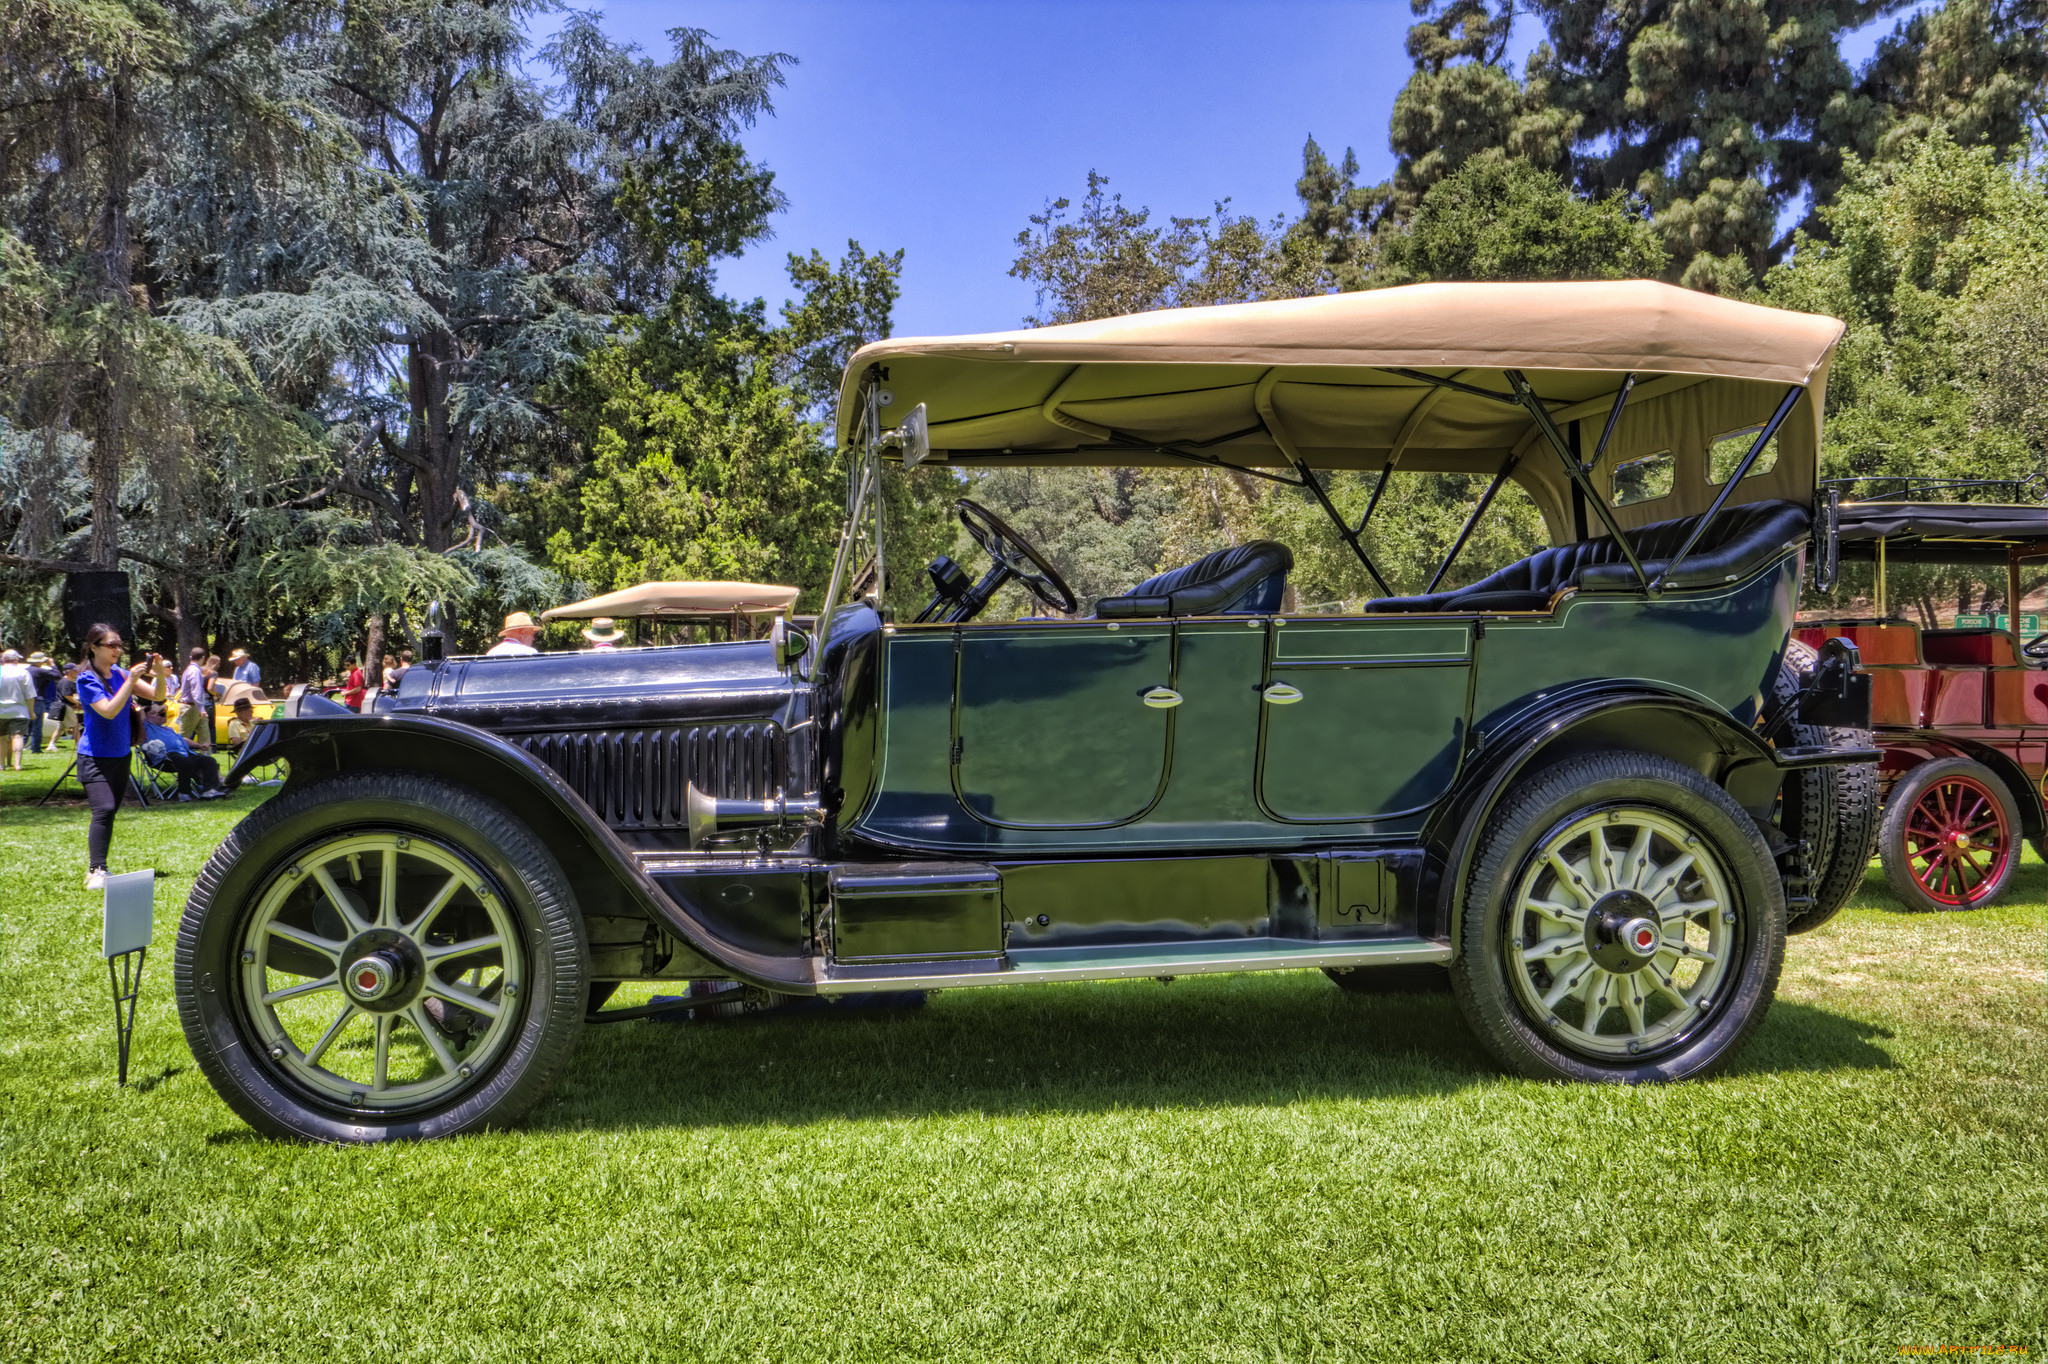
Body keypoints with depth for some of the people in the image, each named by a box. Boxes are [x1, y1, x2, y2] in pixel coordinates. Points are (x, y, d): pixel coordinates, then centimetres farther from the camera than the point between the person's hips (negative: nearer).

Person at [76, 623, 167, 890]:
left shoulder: (120, 673, 6)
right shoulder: (87, 678, -11)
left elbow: (157, 695, 4)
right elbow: (109, 710, -23)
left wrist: (159, 675, -14)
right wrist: (131, 681, -26)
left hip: (121, 754, 7)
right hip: (95, 757, -7)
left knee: (109, 811, 11)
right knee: (103, 810, -19)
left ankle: (94, 864, 21)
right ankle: (97, 871, -19)